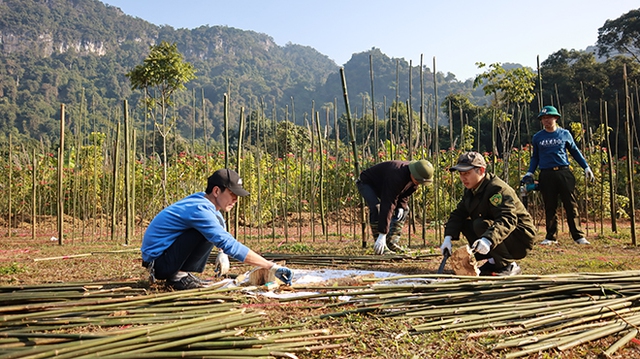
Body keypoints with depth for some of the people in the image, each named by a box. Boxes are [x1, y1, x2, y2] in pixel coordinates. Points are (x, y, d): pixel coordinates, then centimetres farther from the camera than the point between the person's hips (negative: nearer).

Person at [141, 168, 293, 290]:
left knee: (217, 225, 7)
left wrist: (223, 253, 0)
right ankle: (177, 275, -11)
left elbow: (223, 233, 20)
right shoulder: (200, 209, -26)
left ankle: (184, 272, 7)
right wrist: (271, 267, -35)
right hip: (158, 259, -9)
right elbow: (229, 244, -34)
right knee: (208, 231, -25)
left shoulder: (201, 199, 2)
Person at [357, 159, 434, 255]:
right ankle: (380, 245, -26)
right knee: (376, 207, -32)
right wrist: (382, 234, -46)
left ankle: (391, 242, -2)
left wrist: (401, 206, -18)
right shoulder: (396, 176, -43)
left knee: (403, 209, 1)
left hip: (382, 187, 9)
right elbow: (388, 204, -45)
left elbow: (404, 194, 4)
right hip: (367, 183, -8)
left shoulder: (415, 179, -15)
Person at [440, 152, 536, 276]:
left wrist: (488, 240, -53)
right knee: (465, 224, -1)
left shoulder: (498, 189, -24)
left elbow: (507, 219, -37)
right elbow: (458, 213, 2)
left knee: (481, 225, -30)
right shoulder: (471, 190, 6)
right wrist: (448, 237, -15)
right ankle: (493, 261, 5)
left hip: (520, 238, -9)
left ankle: (510, 265, -16)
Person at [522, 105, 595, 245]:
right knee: (550, 207, 3)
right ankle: (551, 237, 10)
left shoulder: (565, 134, 9)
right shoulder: (537, 137, 11)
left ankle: (578, 236, 0)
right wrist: (530, 173, 7)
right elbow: (535, 157, 18)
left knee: (571, 205, -4)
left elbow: (575, 152, 14)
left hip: (564, 173, -1)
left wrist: (586, 168, 9)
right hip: (546, 175, 1)